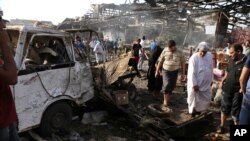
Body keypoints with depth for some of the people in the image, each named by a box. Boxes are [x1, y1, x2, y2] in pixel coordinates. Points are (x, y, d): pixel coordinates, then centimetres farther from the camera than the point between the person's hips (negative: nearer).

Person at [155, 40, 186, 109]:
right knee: (166, 85, -14)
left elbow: (182, 63, 2)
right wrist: (157, 71, 2)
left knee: (172, 86, 10)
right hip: (166, 71, -2)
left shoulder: (179, 53, -5)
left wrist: (183, 73, 1)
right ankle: (165, 103, -4)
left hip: (174, 72, 2)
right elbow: (160, 61, 0)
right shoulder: (165, 51, -7)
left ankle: (166, 99, 35)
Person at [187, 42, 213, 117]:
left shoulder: (210, 55, -2)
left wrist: (211, 80, 11)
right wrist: (194, 84, -19)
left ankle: (199, 111, 39)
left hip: (206, 83, 6)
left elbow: (211, 69, 8)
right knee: (194, 100, 8)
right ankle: (193, 113, 28)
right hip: (196, 84, -6)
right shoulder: (194, 58, -19)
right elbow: (191, 73, -19)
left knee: (206, 99, 17)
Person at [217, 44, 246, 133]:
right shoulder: (231, 60, 1)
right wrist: (225, 77, 4)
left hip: (237, 91, -6)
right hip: (227, 89, 6)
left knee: (236, 112, 8)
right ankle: (222, 126, 36)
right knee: (224, 108, 19)